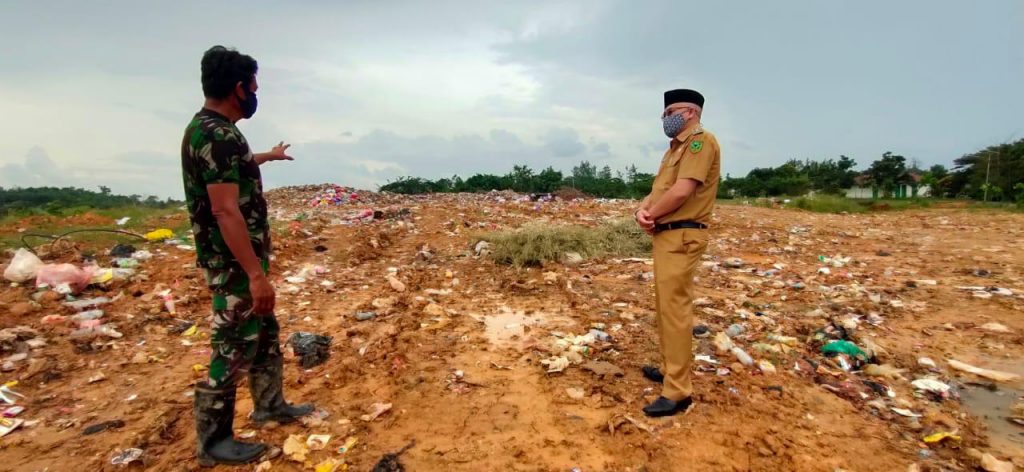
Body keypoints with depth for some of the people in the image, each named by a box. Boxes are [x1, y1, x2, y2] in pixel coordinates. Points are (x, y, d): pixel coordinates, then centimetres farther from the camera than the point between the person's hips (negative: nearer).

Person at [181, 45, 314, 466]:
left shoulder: (213, 129, 11)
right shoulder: (217, 135, -22)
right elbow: (226, 211, -28)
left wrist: (269, 156, 54)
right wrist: (256, 274, -28)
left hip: (245, 259, 10)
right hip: (233, 264, -10)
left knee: (265, 333, 20)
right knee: (233, 349, 1)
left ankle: (269, 404, 37)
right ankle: (213, 442, 17)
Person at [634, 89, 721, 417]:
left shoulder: (701, 140, -11)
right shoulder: (675, 147, 20)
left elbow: (682, 191, -22)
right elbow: (659, 189, 16)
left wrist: (651, 215, -7)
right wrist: (642, 210, -6)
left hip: (681, 236, -10)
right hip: (665, 234, 10)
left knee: (675, 308, -9)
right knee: (665, 305, 17)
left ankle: (678, 391, -3)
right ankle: (670, 368, 31)